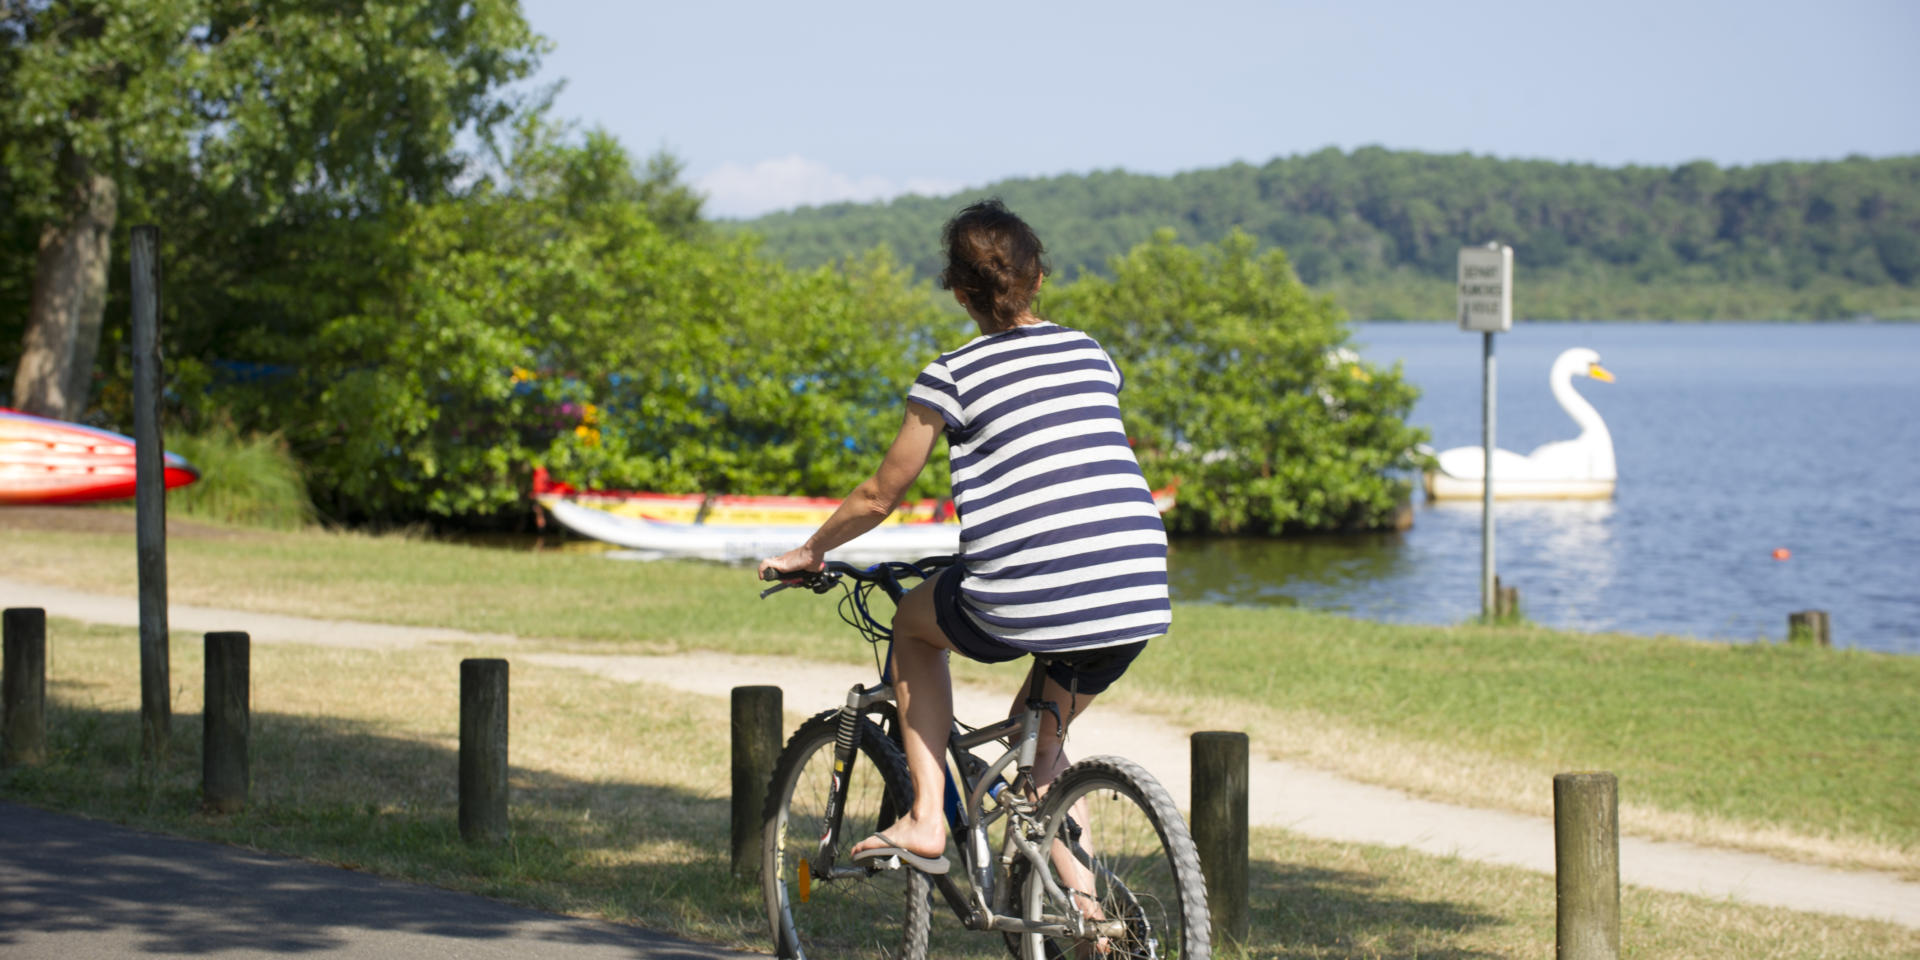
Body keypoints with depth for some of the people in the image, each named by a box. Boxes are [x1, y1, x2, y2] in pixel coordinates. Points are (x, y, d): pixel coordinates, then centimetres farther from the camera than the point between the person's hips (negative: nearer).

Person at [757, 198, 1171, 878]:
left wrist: (808, 552, 29)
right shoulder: (1093, 357, 17)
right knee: (1038, 734, 29)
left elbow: (880, 496, 10)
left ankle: (925, 819, 15)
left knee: (913, 622, 27)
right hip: (1138, 604, 5)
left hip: (1025, 608, -4)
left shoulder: (951, 378, 3)